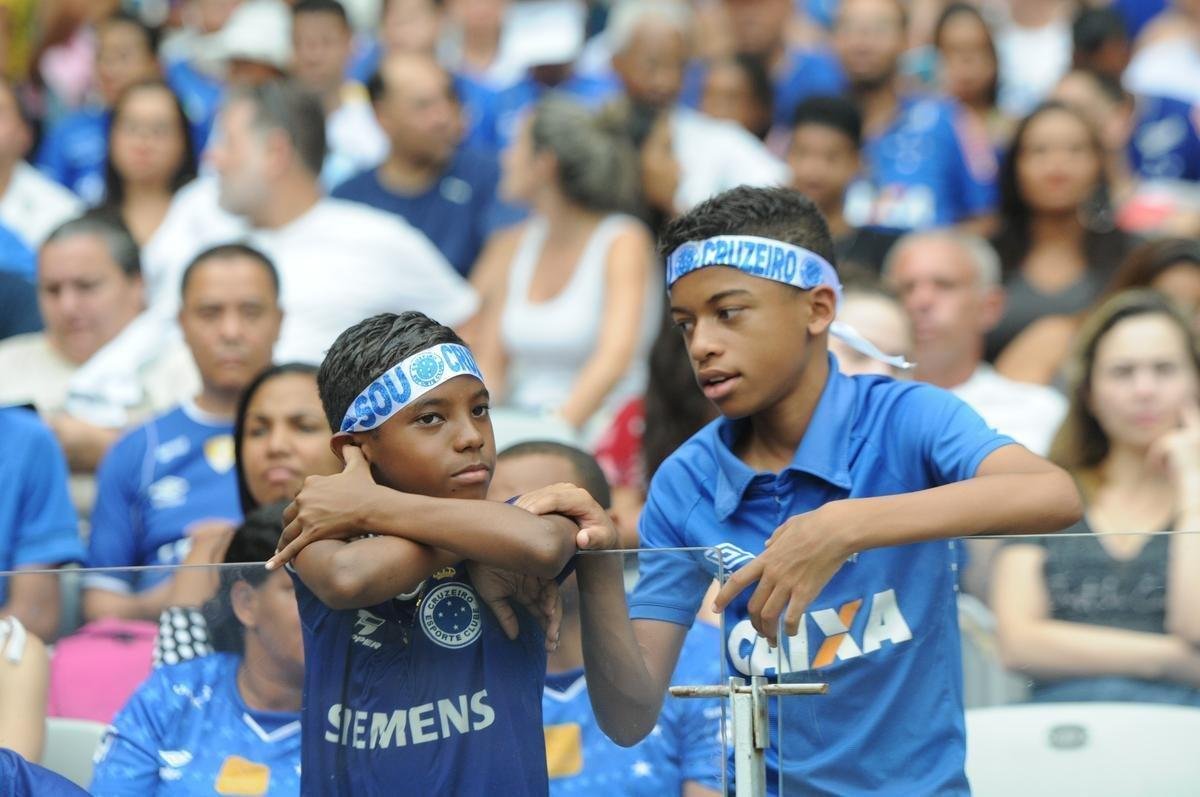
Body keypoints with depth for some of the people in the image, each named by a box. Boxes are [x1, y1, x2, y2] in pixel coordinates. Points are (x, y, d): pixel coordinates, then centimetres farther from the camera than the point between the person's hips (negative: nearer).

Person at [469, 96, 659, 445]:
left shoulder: (624, 242, -4)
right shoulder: (511, 247, 13)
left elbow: (615, 356, -18)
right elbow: (489, 361, 11)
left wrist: (558, 428, -29)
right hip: (520, 422, 5)